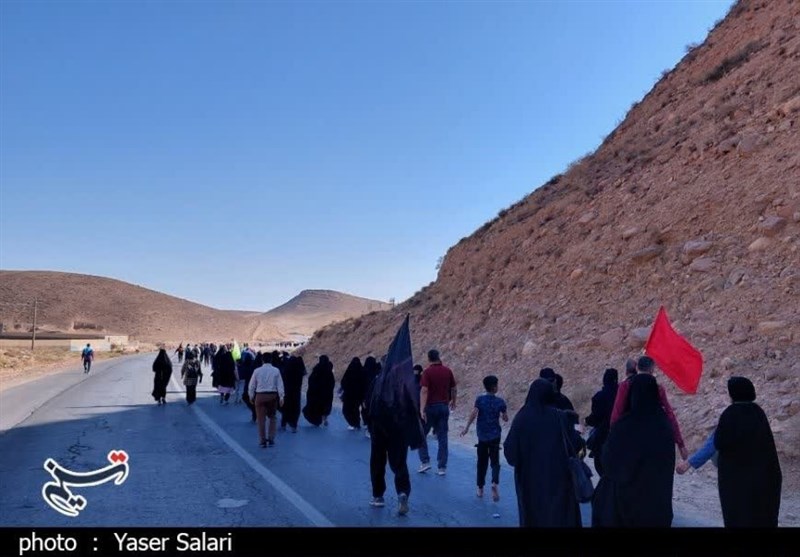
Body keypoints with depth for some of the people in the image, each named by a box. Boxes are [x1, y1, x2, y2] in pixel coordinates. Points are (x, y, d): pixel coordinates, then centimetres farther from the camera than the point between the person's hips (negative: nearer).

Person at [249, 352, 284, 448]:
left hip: (260, 396, -1)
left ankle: (262, 441, 10)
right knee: (272, 417, 17)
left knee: (261, 419, 6)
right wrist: (281, 397, 0)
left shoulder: (257, 371, -1)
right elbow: (280, 385, -4)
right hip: (273, 395, 1)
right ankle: (271, 439, 14)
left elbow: (252, 385, 3)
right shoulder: (276, 370, -2)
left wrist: (251, 396, 16)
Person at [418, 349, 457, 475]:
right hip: (444, 407, 4)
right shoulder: (448, 371, 3)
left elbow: (424, 391, -20)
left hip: (431, 406, -4)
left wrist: (422, 409, -25)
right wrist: (453, 402, 29)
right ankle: (442, 467, 9)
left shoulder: (427, 372, -11)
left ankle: (425, 462, 7)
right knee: (442, 437, 8)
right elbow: (454, 389, 11)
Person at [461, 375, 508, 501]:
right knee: (495, 461, 4)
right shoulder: (500, 401, -4)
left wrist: (466, 428, -10)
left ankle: (480, 488, 20)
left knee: (482, 462, 13)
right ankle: (495, 482, -21)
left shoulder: (480, 400, -6)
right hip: (495, 436, -1)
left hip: (482, 436, 1)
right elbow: (506, 419, 1)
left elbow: (473, 414, -16)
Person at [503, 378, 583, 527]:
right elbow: (576, 443, -5)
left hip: (530, 478, 1)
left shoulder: (521, 418, -8)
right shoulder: (559, 416, -9)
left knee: (533, 513, 15)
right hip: (558, 476, -1)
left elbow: (510, 449, -8)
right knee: (560, 514, 11)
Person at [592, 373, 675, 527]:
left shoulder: (623, 426, -20)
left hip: (626, 493, -4)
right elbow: (669, 465, 7)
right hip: (658, 496, 4)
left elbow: (608, 462, -9)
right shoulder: (664, 424, -6)